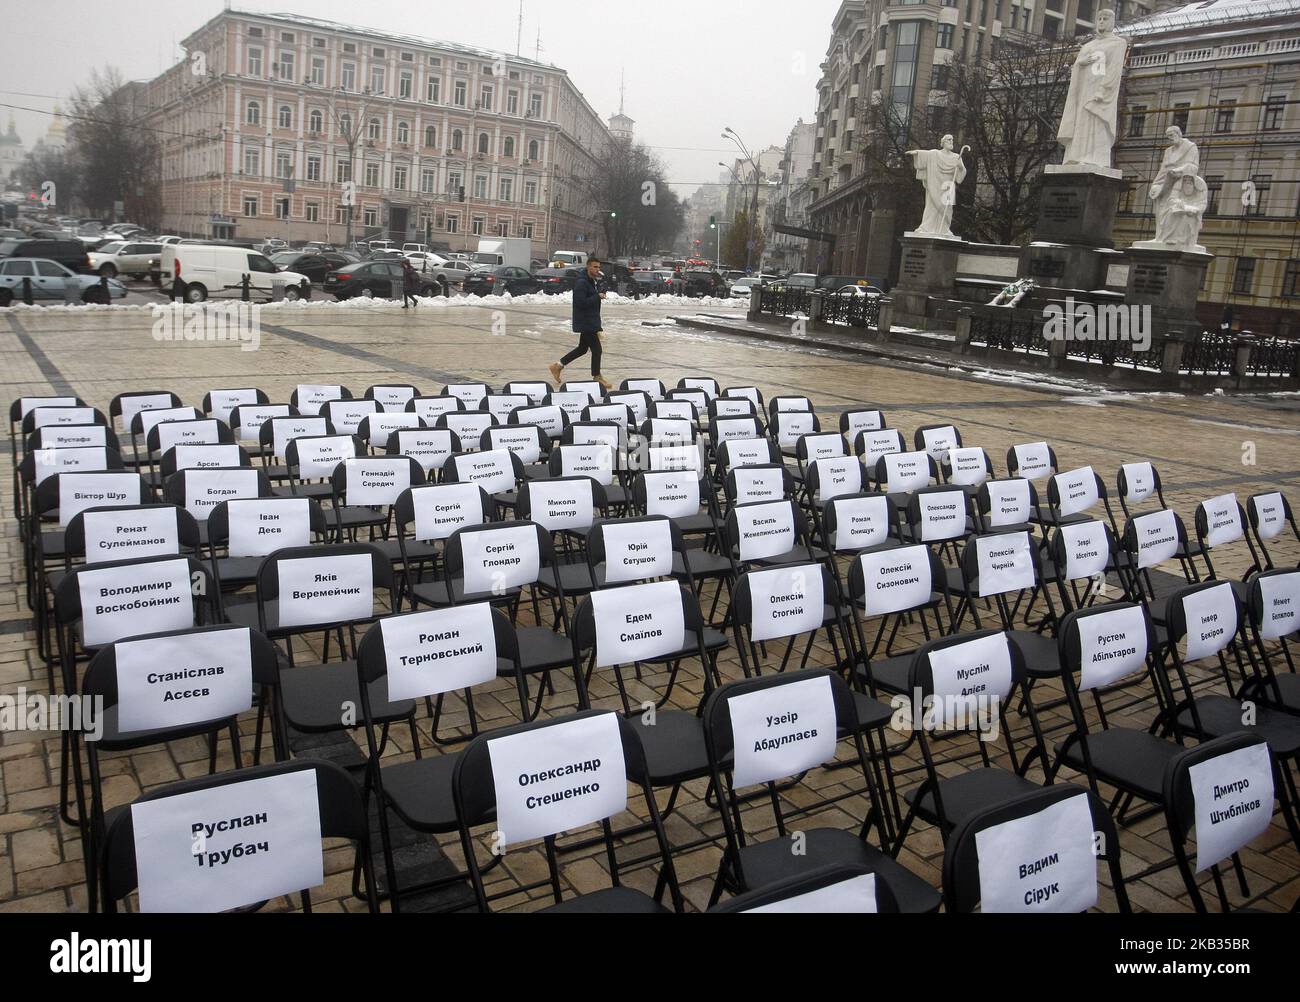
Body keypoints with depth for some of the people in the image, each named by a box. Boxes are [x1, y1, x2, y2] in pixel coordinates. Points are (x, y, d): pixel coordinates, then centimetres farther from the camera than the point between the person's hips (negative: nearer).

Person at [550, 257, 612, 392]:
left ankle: (558, 366, 26)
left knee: (582, 348, 16)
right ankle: (597, 377, 11)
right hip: (584, 323, -10)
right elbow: (581, 302, -25)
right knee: (596, 349, -4)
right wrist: (597, 296, -20)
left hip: (592, 322, 10)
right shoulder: (581, 283, -15)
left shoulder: (596, 283, 14)